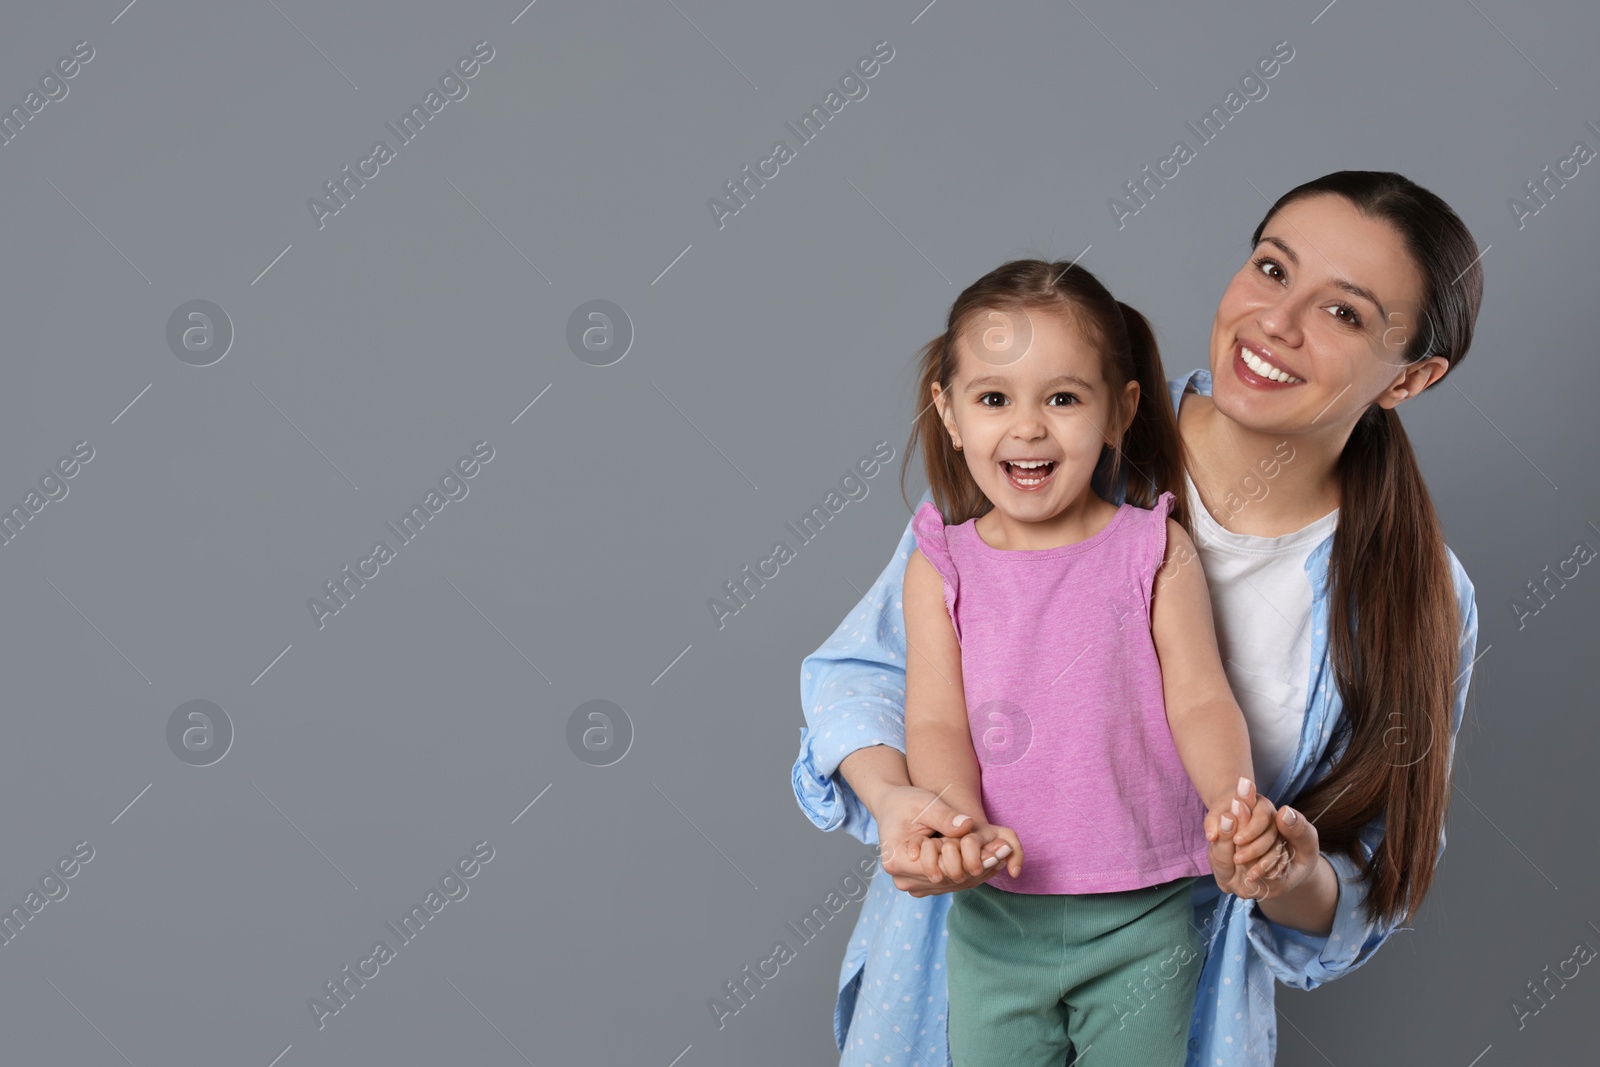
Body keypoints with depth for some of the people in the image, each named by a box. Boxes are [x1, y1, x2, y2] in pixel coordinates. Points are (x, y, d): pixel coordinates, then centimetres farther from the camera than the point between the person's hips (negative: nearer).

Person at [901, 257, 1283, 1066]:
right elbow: (936, 722, -5)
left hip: (1143, 917, -1)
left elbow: (1200, 699, -6)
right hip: (996, 921, 1)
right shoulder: (941, 567, 1)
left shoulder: (1155, 550, -2)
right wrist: (962, 820, -24)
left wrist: (1233, 798, -26)